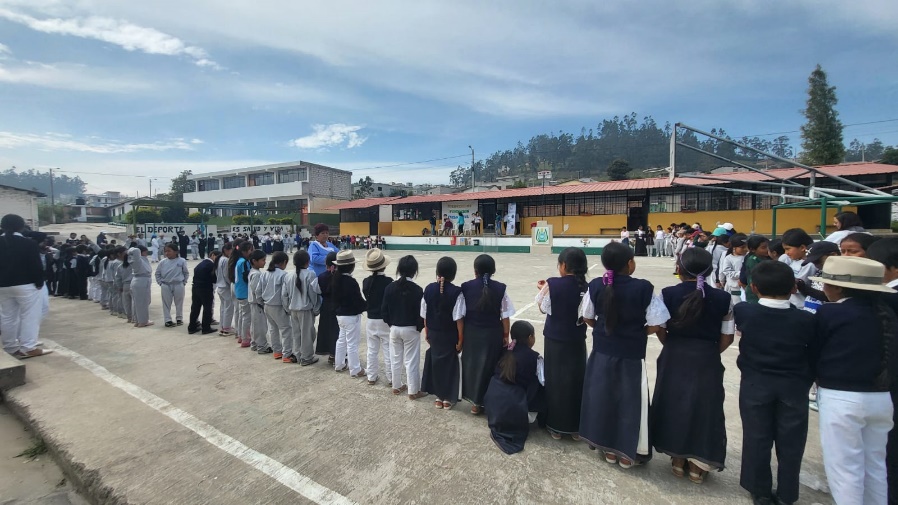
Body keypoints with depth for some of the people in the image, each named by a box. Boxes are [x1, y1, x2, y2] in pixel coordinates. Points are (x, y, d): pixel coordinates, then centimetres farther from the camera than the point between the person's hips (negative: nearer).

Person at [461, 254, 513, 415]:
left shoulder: (466, 287, -8)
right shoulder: (500, 288, -9)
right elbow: (505, 315, -5)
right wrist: (506, 335, 7)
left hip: (472, 333, 1)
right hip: (493, 333, -1)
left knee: (472, 364, 16)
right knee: (491, 366, 13)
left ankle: (476, 401, 28)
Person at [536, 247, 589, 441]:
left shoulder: (552, 284, -16)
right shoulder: (586, 287, -8)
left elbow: (543, 308, -5)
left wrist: (543, 290, 9)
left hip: (555, 340, -2)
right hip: (577, 340, 3)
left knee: (556, 381, 11)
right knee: (576, 380, 14)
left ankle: (556, 426, 23)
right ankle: (576, 427, 27)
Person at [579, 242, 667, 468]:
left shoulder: (596, 286, -8)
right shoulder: (643, 288, -18)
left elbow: (587, 318, 0)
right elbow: (655, 325, -13)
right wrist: (637, 333, 5)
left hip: (602, 352, 3)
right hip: (632, 355, -3)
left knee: (603, 398, 16)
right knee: (630, 401, 13)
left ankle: (608, 448, 32)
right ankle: (627, 453, 28)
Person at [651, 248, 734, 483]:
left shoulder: (668, 294, -11)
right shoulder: (723, 298, -7)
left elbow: (660, 330, -5)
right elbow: (727, 337, -3)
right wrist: (709, 353, 14)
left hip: (674, 358, 0)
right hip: (707, 361, 1)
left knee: (674, 403, 15)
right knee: (703, 406, 14)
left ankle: (678, 459, 29)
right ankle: (698, 465, 26)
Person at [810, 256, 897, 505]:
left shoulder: (829, 313, -15)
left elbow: (814, 352, -5)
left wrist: (821, 377, 13)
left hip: (841, 398, -7)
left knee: (843, 467, 6)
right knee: (875, 465, 21)